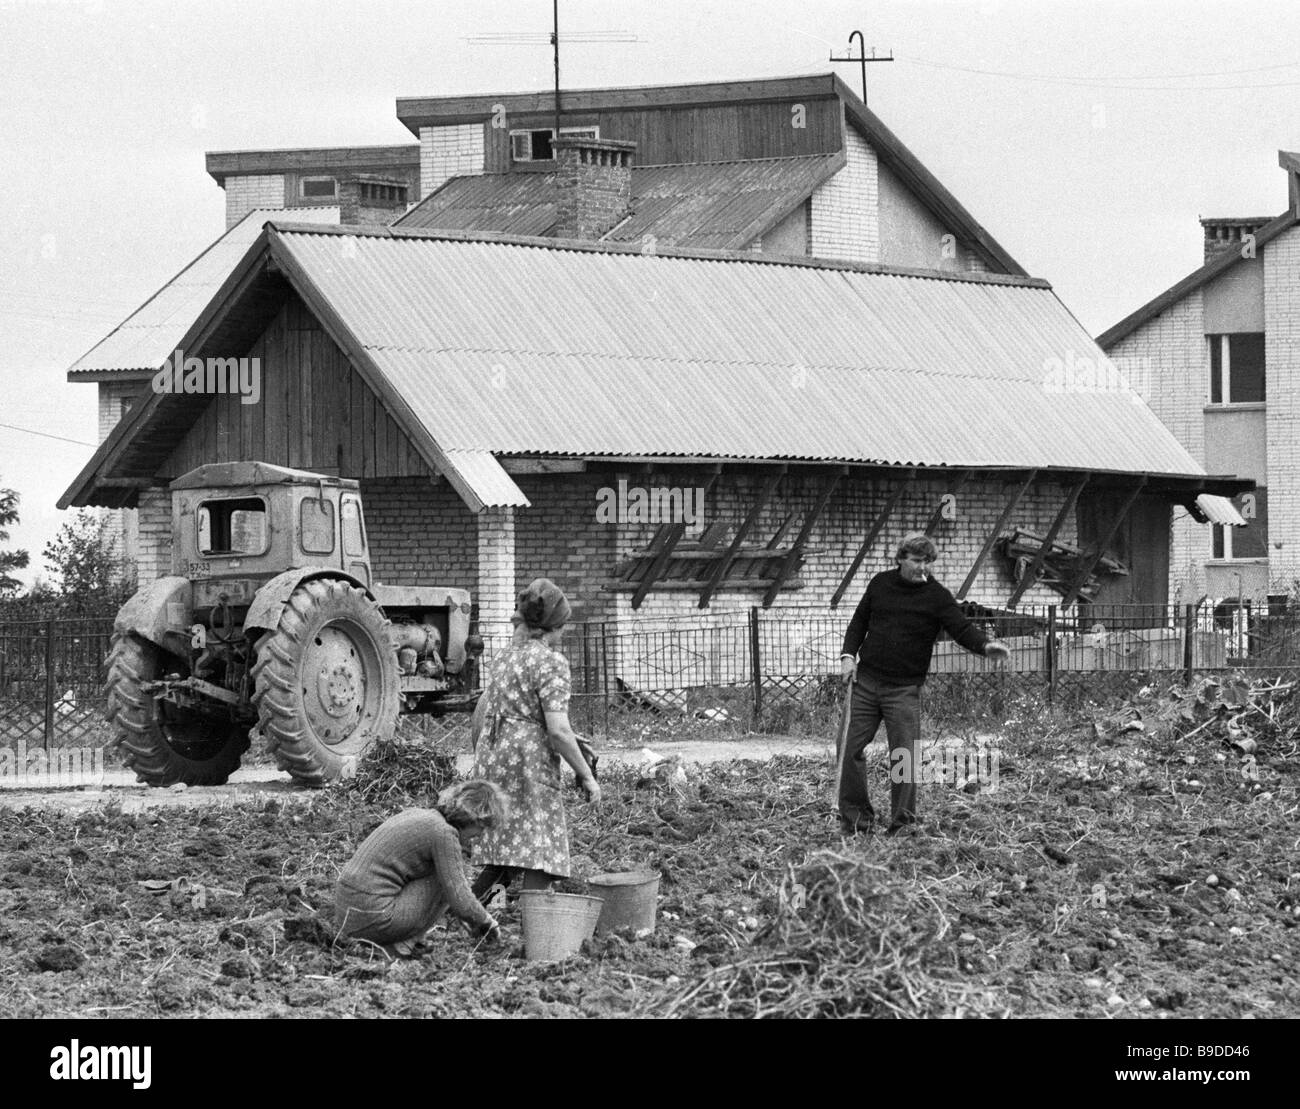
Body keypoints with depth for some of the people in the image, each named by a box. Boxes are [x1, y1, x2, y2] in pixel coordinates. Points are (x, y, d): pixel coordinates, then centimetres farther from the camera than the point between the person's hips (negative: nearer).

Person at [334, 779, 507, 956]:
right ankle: (400, 946, -4)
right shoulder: (444, 833, -11)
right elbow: (460, 901, -13)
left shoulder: (415, 815, 16)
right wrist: (487, 921, 5)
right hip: (373, 919, -9)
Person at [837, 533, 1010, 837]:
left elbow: (961, 628, -12)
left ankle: (902, 822, 5)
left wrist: (985, 645, -32)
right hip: (866, 681, 3)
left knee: (904, 755, -5)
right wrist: (849, 654, 3)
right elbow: (859, 621, 17)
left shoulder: (936, 596, -2)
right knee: (853, 749, 2)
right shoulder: (880, 584, 8)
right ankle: (855, 817, 13)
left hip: (904, 688, -3)